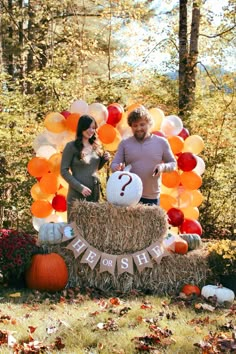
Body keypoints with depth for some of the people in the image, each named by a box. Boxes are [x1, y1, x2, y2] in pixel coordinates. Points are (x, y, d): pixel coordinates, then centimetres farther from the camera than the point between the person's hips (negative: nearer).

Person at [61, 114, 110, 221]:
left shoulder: (95, 146, 10)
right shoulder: (71, 146, -8)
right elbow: (64, 171, -10)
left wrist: (104, 159, 1)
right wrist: (80, 187, -17)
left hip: (95, 192, 6)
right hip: (77, 194, -6)